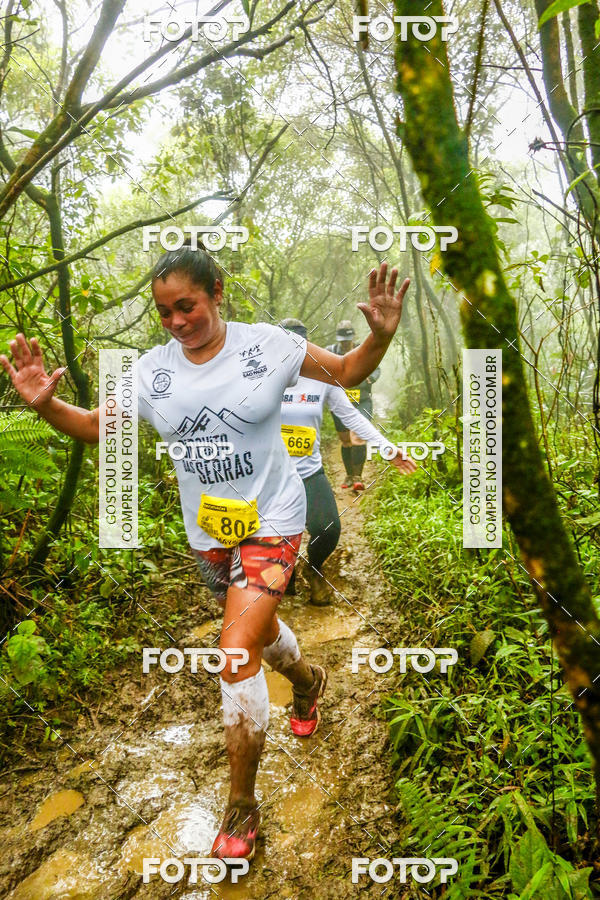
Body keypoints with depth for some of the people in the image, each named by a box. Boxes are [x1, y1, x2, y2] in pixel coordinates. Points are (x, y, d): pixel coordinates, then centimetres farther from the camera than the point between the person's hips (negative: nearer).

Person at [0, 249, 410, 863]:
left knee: (237, 651, -12)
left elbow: (346, 373, -2)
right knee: (257, 628, 23)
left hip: (271, 520, -4)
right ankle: (307, 680, 60)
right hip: (207, 530, 4)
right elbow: (96, 428, 4)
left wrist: (380, 336, -22)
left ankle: (241, 808, 8)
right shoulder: (152, 370, -4)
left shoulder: (266, 344, -11)